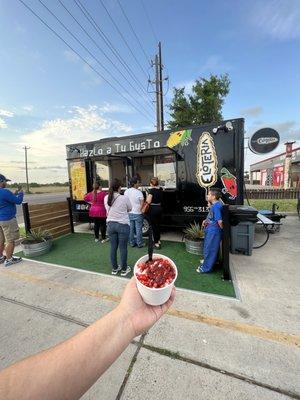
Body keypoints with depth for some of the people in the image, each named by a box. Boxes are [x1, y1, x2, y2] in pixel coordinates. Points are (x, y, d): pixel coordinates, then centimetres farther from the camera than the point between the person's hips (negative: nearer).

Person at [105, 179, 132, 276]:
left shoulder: (106, 198, -1)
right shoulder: (124, 198, -15)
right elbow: (129, 209, 1)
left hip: (110, 225, 5)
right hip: (123, 225, -4)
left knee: (113, 247, 15)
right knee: (123, 248, 8)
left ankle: (114, 268, 31)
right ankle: (124, 269, 23)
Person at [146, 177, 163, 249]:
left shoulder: (151, 190, -16)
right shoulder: (160, 189, 2)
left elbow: (149, 201, -21)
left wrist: (147, 196, -2)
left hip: (153, 209, -7)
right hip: (159, 208, 7)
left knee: (154, 226, 4)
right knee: (158, 225, 20)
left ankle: (156, 243, 10)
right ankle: (158, 240, 33)